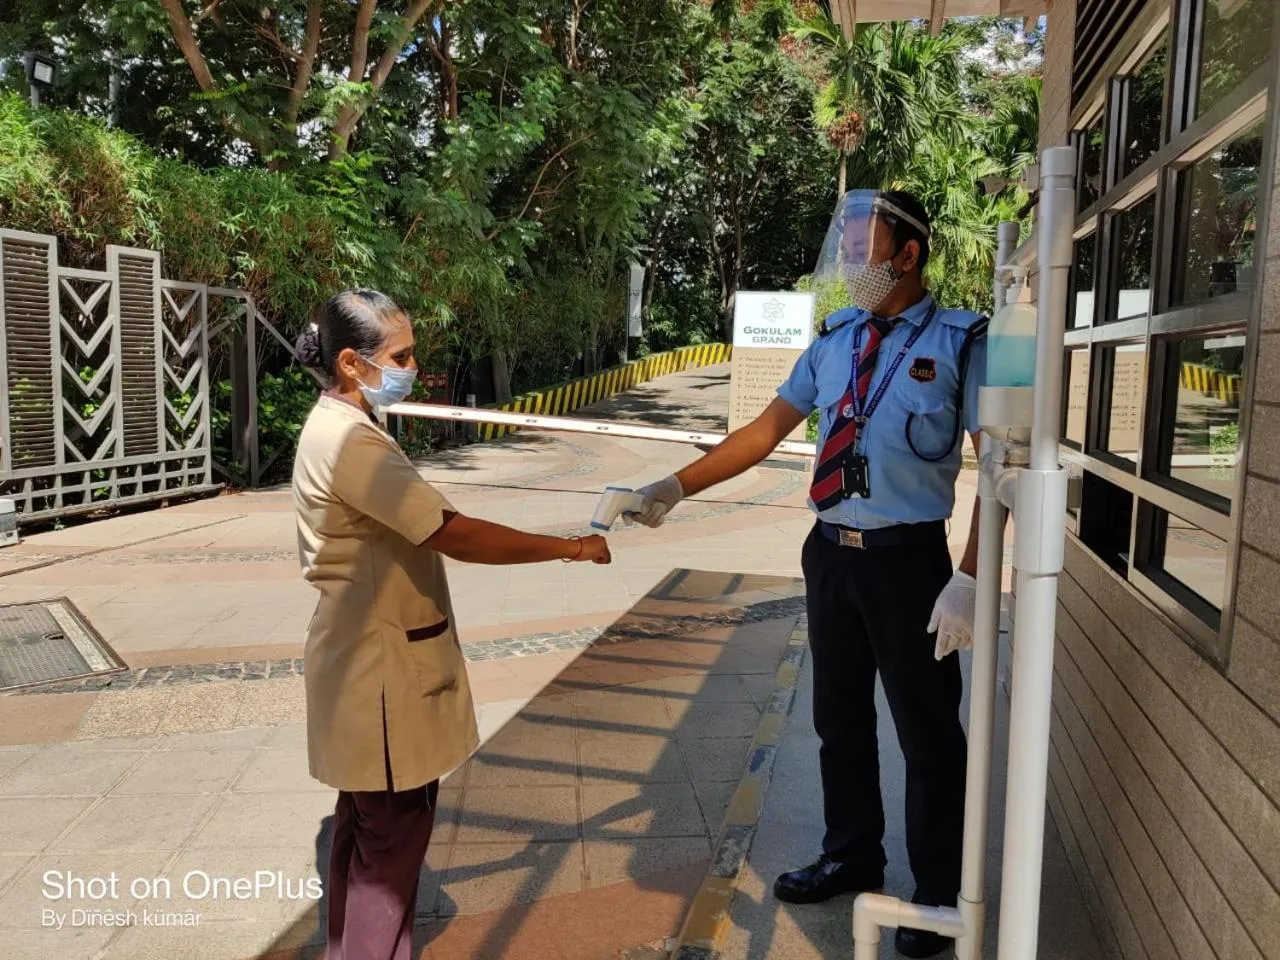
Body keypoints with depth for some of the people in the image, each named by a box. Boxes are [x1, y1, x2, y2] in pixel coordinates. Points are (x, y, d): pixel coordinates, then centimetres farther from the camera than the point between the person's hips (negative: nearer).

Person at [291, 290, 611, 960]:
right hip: (381, 665, -11)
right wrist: (567, 547, -22)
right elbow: (452, 534, -28)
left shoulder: (342, 429, 10)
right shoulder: (349, 442, -23)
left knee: (367, 823, 21)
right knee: (394, 832, 2)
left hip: (376, 656, 11)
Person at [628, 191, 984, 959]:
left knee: (928, 731, 9)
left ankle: (941, 894, 31)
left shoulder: (962, 341, -9)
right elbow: (766, 431, 6)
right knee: (840, 718, 19)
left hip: (908, 557, -5)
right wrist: (676, 488, -1)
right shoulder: (835, 339, 5)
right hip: (831, 552, 5)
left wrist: (970, 579, -19)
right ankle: (852, 857, 41)